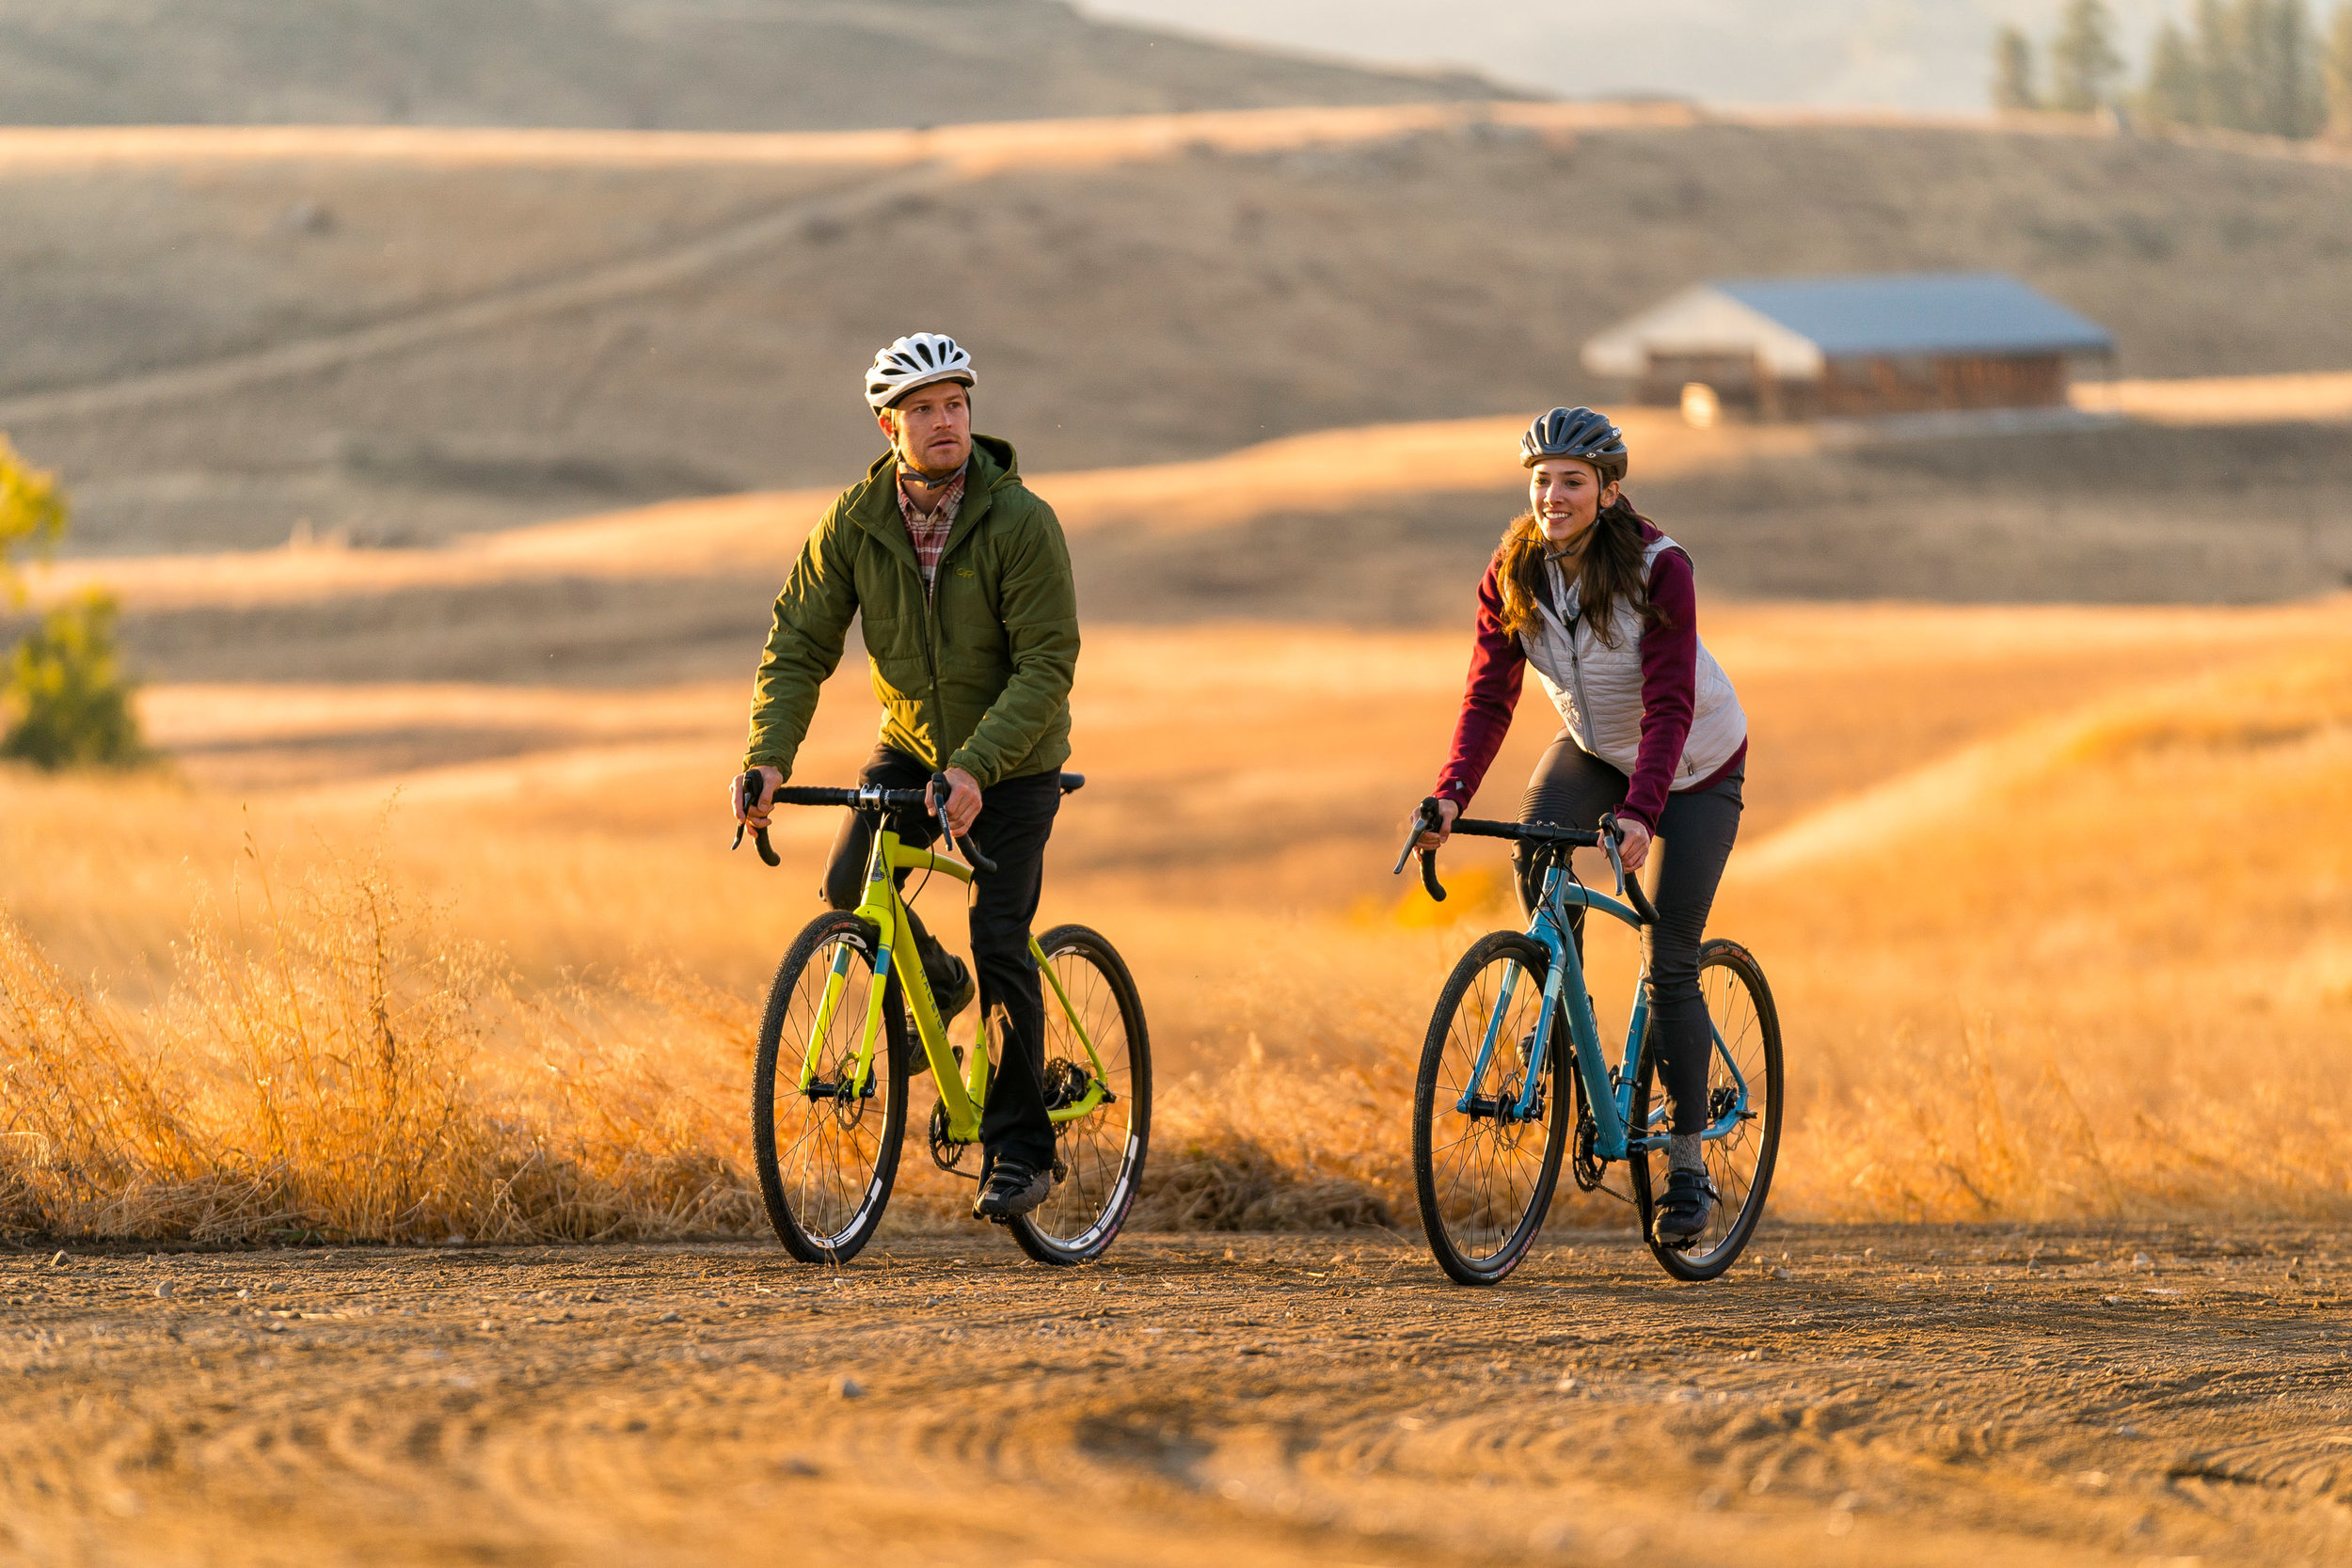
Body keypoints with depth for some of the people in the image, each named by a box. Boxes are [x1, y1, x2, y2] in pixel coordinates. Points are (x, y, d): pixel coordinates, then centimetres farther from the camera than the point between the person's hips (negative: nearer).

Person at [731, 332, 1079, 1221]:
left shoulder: (1019, 522, -22)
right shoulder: (855, 522, -11)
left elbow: (1047, 664, -25)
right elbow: (799, 645, -9)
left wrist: (976, 766, -37)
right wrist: (769, 757, -25)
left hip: (1012, 760, -4)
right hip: (911, 740, 4)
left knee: (999, 940, -13)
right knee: (849, 886, -17)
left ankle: (1019, 1151, -2)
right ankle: (933, 986, 16)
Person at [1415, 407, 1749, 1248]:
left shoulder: (1659, 569, -28)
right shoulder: (1513, 573, -15)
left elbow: (1669, 704, -33)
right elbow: (1489, 695, -16)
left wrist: (1640, 811, -46)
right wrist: (1452, 794, -32)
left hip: (1696, 764, -4)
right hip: (1593, 748, 4)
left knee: (1670, 964, -9)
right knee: (1537, 851, -29)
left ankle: (1688, 1166, 1)